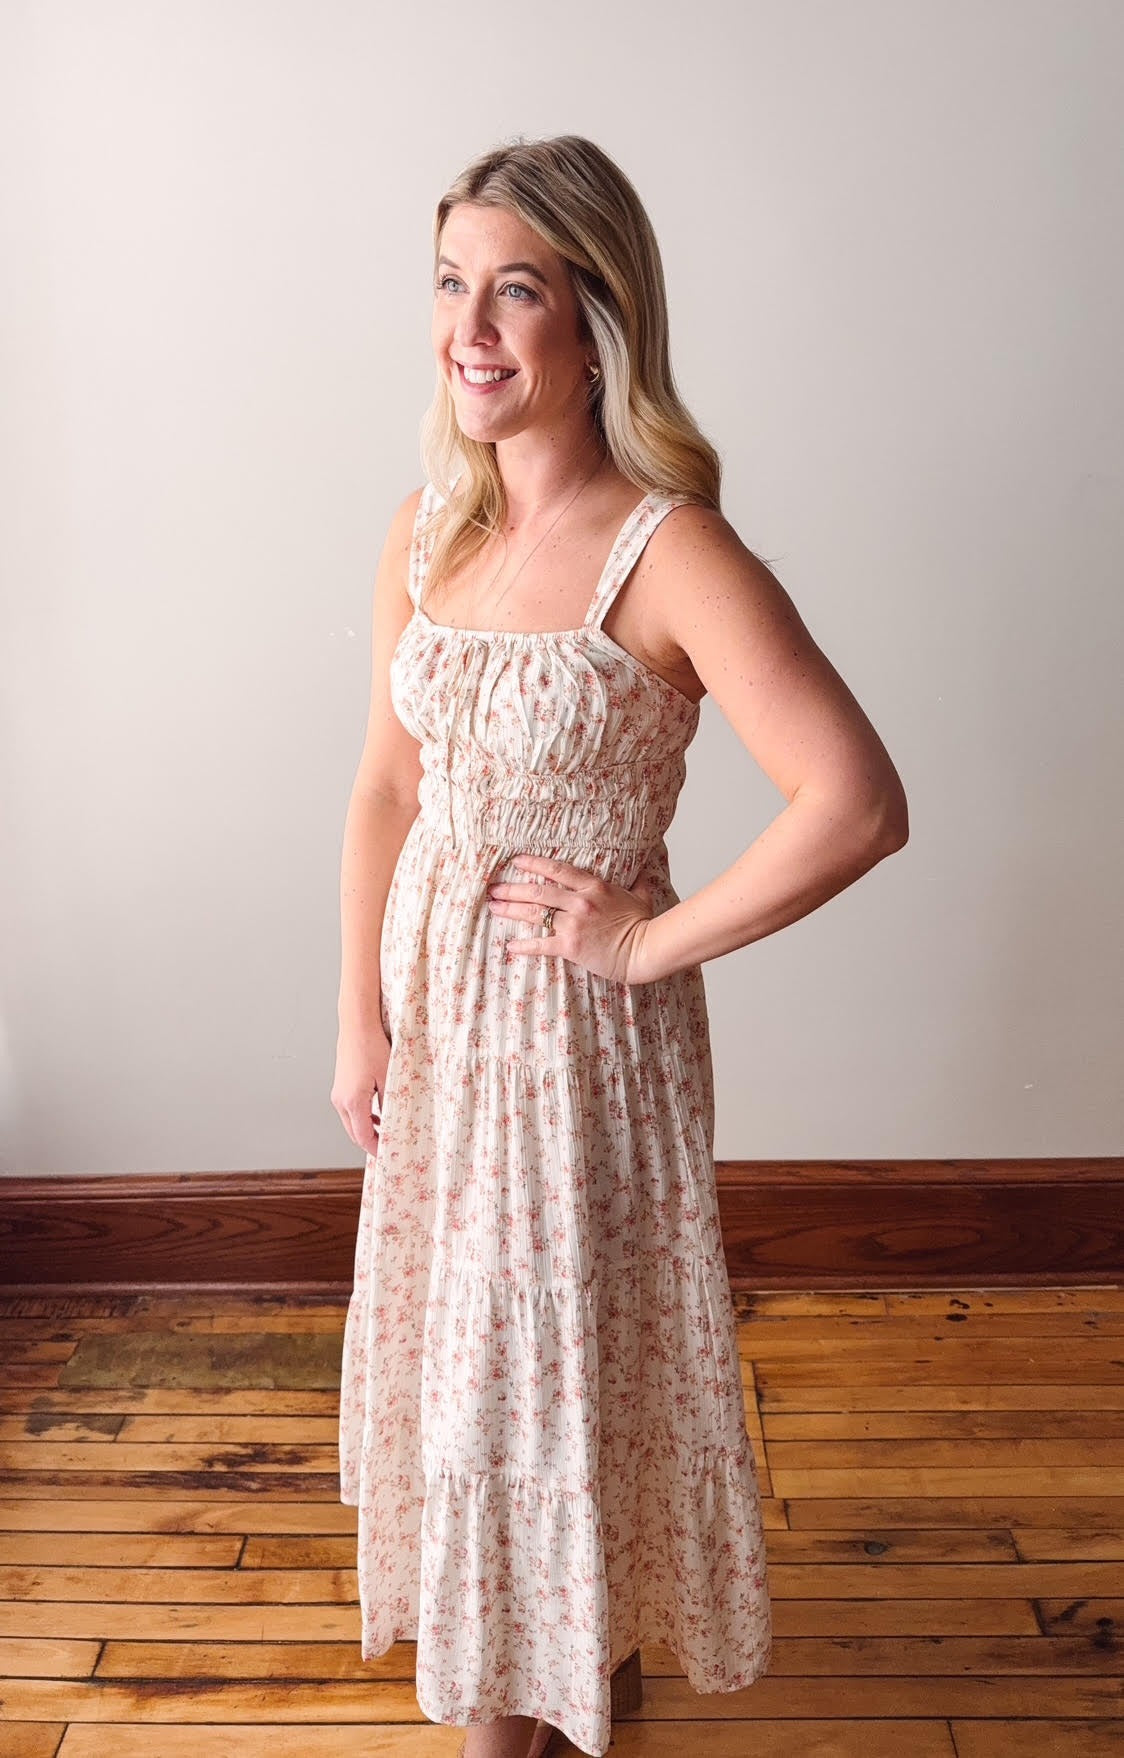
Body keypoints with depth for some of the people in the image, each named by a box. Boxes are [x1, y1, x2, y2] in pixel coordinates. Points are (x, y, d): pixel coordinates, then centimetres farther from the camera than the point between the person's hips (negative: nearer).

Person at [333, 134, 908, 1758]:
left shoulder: (672, 556, -21)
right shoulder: (429, 529, 0)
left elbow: (859, 804, -28)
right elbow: (387, 788, 4)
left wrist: (653, 942, -20)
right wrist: (362, 1020, 4)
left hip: (578, 1019, -6)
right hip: (433, 993, 7)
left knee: (563, 1338, 12)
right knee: (449, 1320, 23)